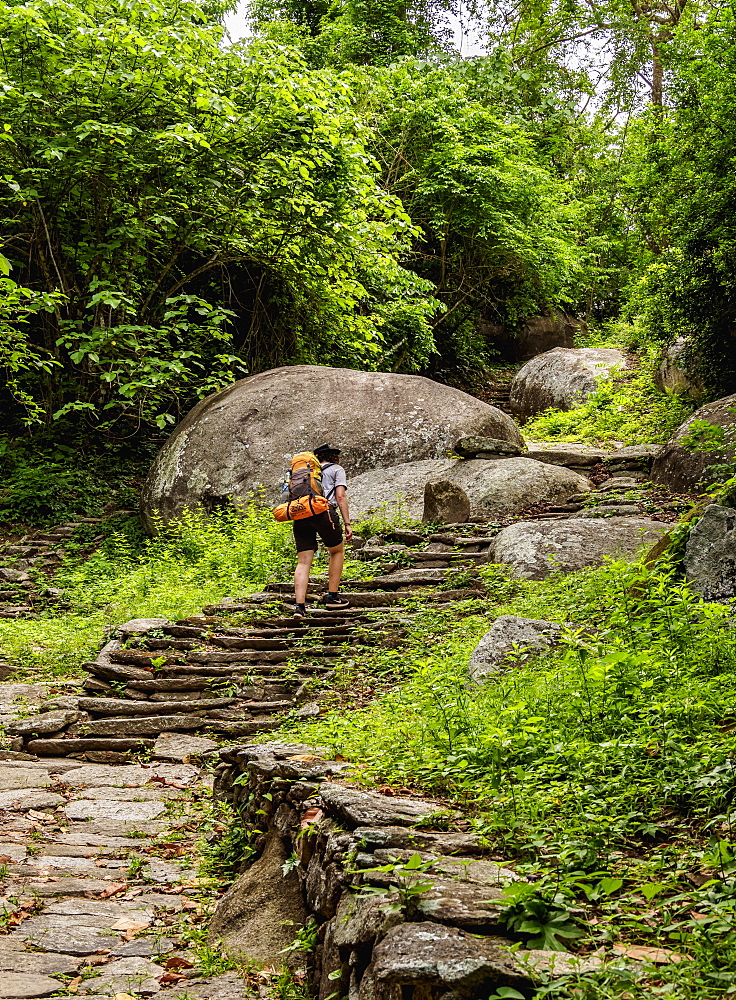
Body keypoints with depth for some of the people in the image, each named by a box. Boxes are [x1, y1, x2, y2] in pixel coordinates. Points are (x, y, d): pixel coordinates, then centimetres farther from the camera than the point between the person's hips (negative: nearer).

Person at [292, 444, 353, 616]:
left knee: (303, 561, 2)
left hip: (300, 513, 4)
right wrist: (347, 524, 2)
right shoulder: (336, 469, 18)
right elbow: (340, 496, 4)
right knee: (337, 551, 18)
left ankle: (300, 605, -9)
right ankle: (332, 597, 17)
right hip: (324, 511, -4)